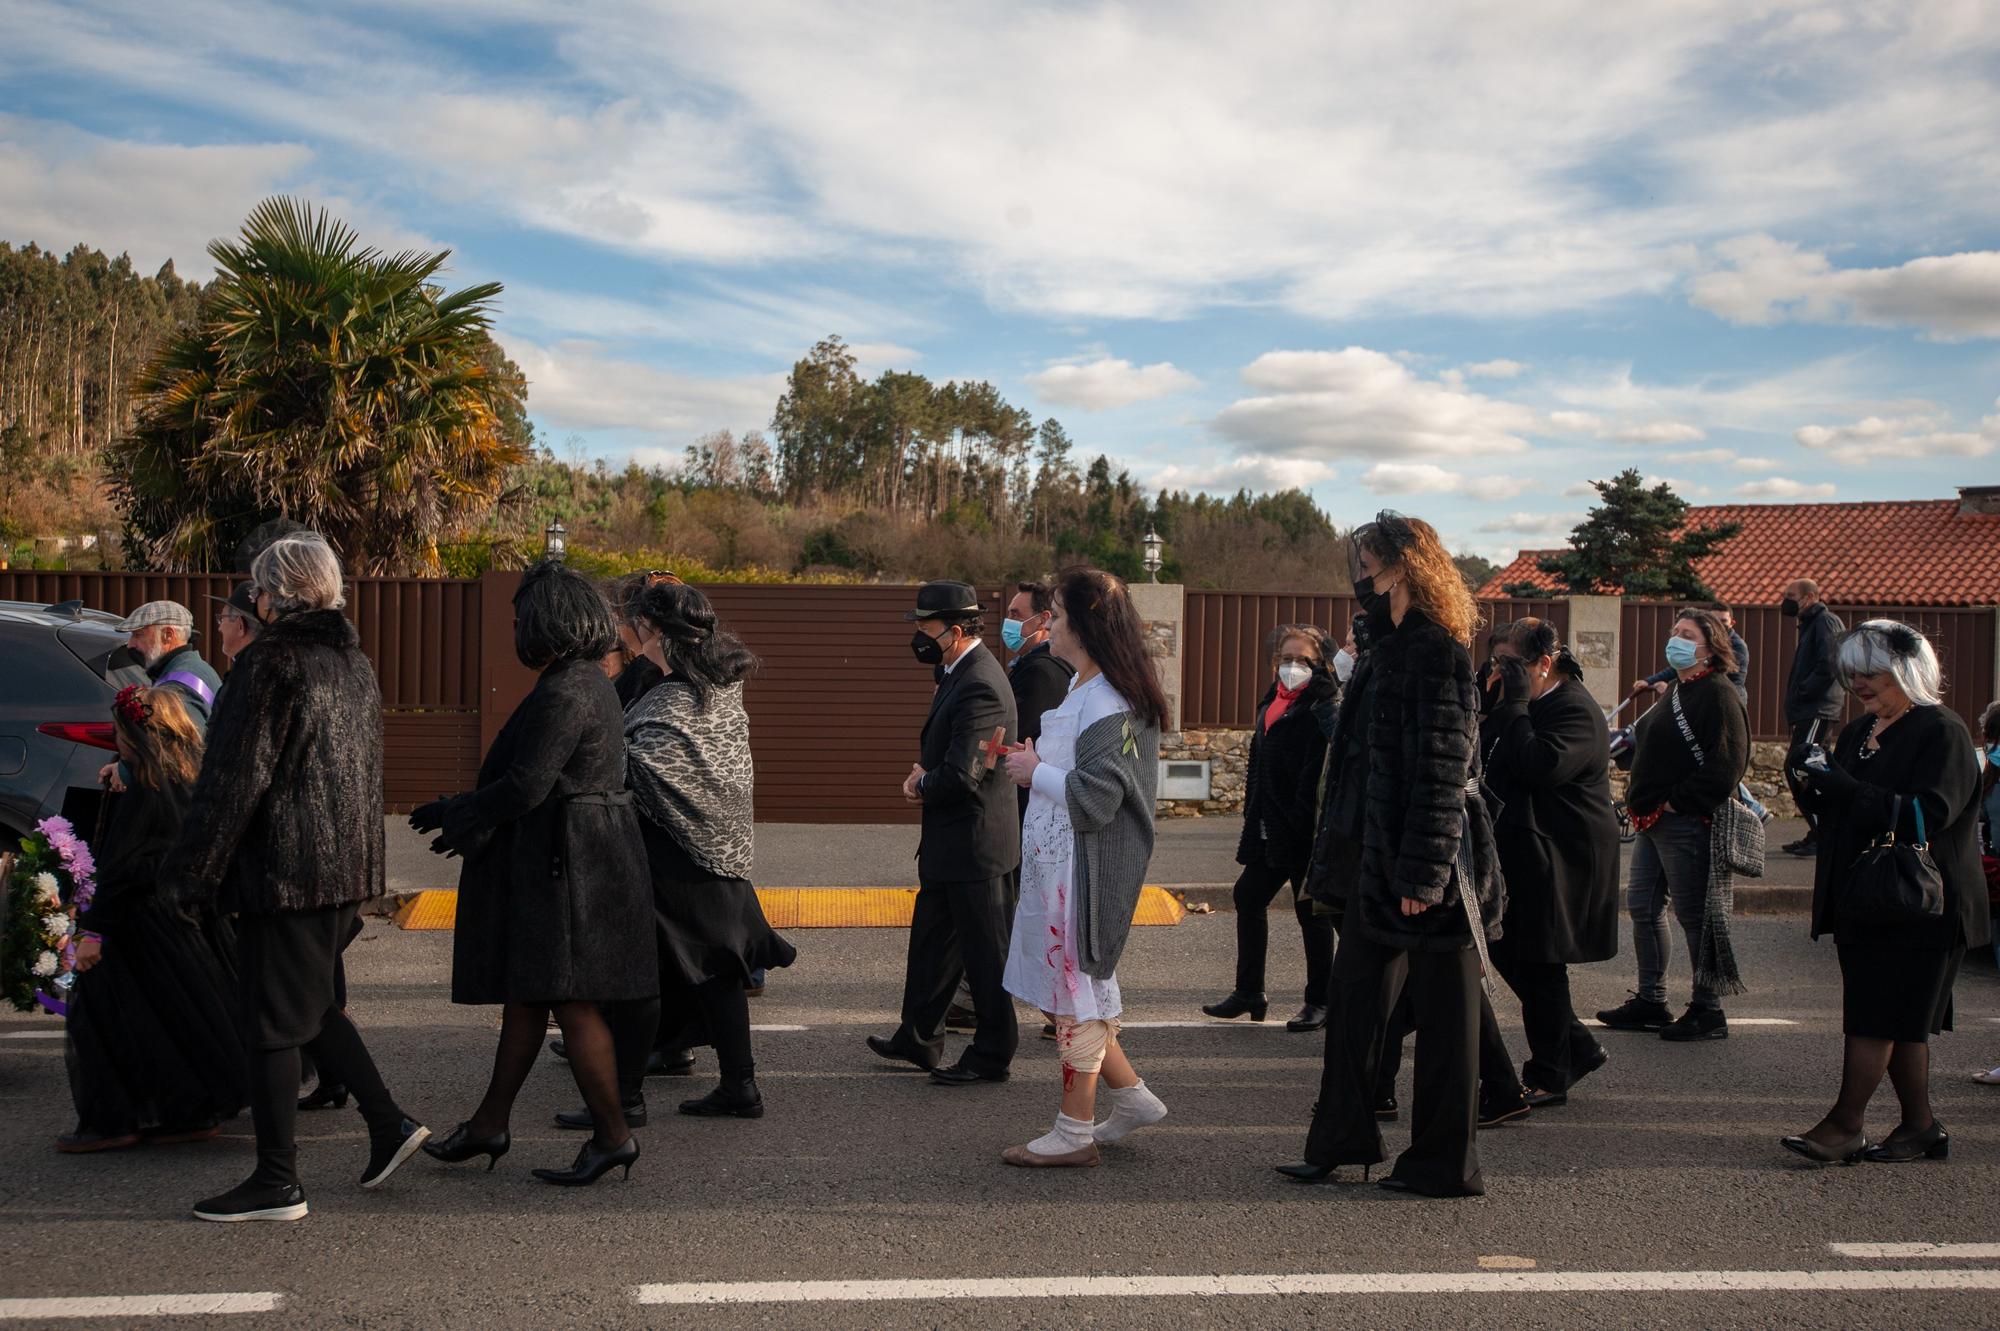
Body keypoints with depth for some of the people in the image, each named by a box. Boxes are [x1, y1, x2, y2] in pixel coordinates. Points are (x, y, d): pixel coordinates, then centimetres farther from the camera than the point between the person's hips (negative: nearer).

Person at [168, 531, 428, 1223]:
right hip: (347, 866, 9)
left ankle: (277, 1184, 6)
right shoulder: (354, 662, 12)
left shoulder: (271, 662, -14)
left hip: (284, 869, -9)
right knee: (310, 1002, 21)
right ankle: (388, 1122, 18)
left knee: (273, 1019, 0)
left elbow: (234, 778, -16)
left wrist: (191, 871, -10)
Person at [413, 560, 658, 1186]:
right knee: (525, 993, 16)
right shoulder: (586, 681, 14)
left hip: (565, 866, -11)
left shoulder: (563, 695, -19)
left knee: (570, 1001, -4)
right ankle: (490, 1124, 26)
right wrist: (468, 819, 17)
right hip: (555, 859, 11)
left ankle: (613, 1135, 5)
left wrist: (450, 813, -8)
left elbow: (526, 786, -22)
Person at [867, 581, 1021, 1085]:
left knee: (984, 953, 3)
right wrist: (924, 771, 2)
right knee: (931, 940, 20)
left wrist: (922, 784, -9)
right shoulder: (961, 674, 9)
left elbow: (960, 777, -29)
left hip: (975, 843, -11)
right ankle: (918, 1039, 33)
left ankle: (992, 1053, 15)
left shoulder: (978, 687, -24)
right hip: (952, 841, 11)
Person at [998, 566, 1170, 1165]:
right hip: (1053, 861, 10)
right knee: (1070, 988, 16)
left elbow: (1095, 796, -25)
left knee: (1075, 988, 0)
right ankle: (1132, 1097, 27)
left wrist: (1035, 773, -13)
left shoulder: (1110, 705, -20)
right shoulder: (1080, 689, 13)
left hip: (1083, 864, -10)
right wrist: (1037, 761, 8)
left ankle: (1075, 1132, 11)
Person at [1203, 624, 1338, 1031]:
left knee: (1311, 910, 1)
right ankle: (1248, 993, 24)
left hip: (1305, 829, -9)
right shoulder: (1272, 701, 13)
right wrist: (1253, 813, 17)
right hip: (1269, 826, 9)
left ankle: (1319, 1001, 14)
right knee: (1247, 897, 13)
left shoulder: (1322, 705, -12)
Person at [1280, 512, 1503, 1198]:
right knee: (1356, 994, 12)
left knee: (1441, 1012, 2)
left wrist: (1421, 874, -21)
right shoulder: (1391, 646, 14)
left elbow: (1441, 773, -20)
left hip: (1429, 861, -9)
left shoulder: (1435, 653, -16)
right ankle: (1339, 1141, 21)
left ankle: (1444, 1163, 14)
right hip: (1383, 857, 9)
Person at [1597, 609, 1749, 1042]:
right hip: (1655, 820, 11)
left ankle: (1708, 1010, 7)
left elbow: (1727, 763, -21)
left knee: (1695, 915, -3)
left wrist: (1677, 802, -18)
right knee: (1643, 907, 14)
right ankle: (1650, 1001, 24)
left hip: (1686, 823, -10)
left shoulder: (1717, 694, -13)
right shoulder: (1677, 689, 17)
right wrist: (1641, 796, 14)